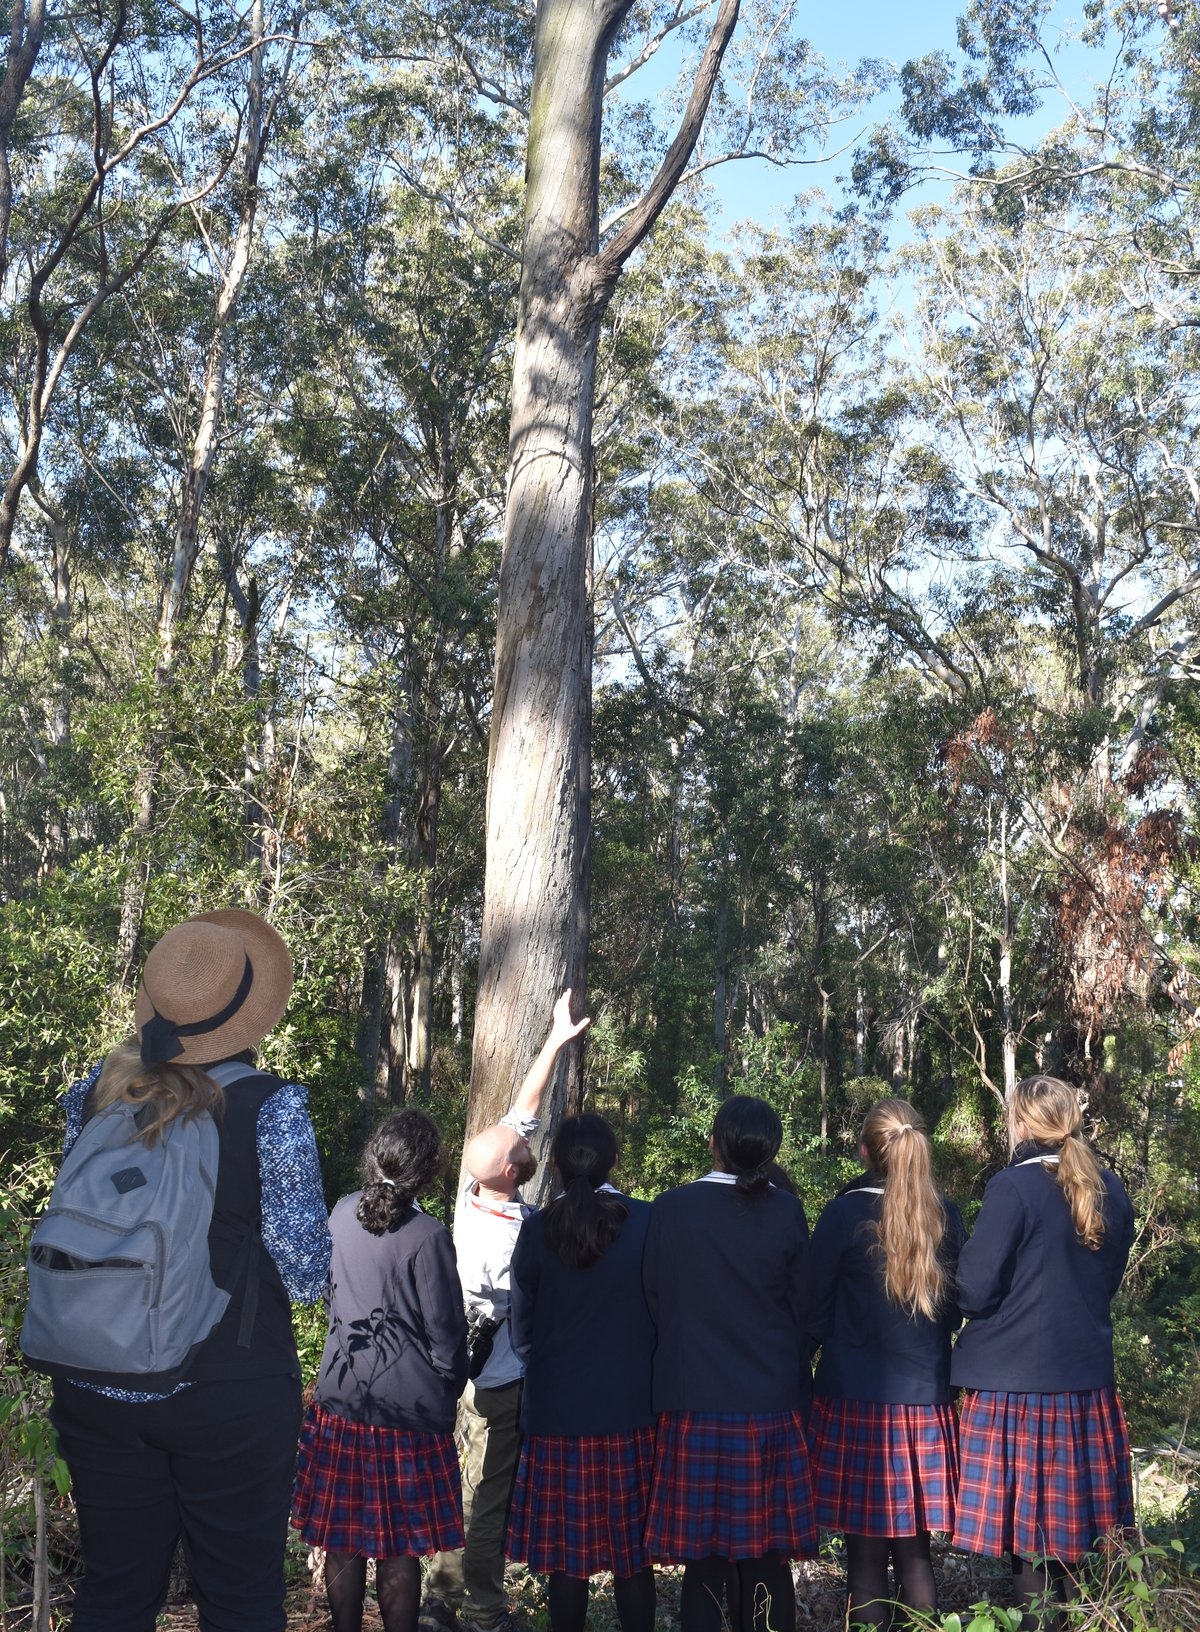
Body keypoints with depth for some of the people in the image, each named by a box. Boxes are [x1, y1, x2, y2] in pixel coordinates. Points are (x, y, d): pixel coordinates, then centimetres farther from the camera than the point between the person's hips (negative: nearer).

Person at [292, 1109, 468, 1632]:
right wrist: (449, 1390, 6)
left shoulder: (342, 1214, 0)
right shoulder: (427, 1237, -16)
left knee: (344, 1540, 13)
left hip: (340, 1399, 5)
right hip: (408, 1408, -5)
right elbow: (445, 1333, -10)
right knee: (401, 1549, 6)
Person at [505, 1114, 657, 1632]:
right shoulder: (646, 1221, -8)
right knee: (633, 1551, 11)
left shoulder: (538, 1229, -7)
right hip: (632, 1411, 0)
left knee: (566, 1554, 10)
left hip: (557, 1410, 0)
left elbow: (522, 1328, 1)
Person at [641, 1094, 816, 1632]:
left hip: (694, 1404, -1)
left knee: (703, 1564, 6)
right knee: (769, 1560, 9)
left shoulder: (671, 1209, -6)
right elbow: (802, 1309, 5)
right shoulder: (786, 1213, -3)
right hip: (772, 1405, 1)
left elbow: (655, 1301, 3)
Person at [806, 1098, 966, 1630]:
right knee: (914, 1549, 12)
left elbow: (815, 1311, -3)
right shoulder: (947, 1216, 1)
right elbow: (955, 1309, 13)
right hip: (927, 1401, 4)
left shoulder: (844, 1213, -10)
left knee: (866, 1551, 4)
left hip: (856, 1399, -3)